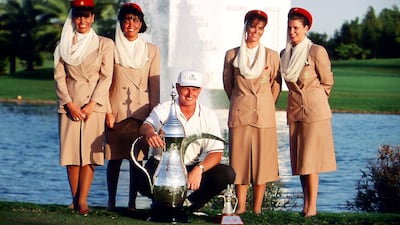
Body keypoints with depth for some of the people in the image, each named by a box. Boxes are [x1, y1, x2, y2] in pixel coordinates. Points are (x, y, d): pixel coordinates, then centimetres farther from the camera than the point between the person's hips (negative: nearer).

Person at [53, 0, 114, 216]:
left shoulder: (105, 44, 6)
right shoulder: (63, 45, 10)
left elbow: (106, 77, 0)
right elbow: (59, 77, 5)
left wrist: (91, 105, -9)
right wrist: (69, 105, -7)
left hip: (94, 105, -1)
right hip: (69, 106, 2)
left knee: (89, 152, -6)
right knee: (71, 151, -1)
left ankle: (82, 200, -6)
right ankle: (74, 199, 5)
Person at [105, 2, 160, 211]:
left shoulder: (151, 50, 9)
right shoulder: (112, 48, 5)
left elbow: (154, 84, 8)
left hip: (140, 111, 1)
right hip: (116, 110, -1)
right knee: (114, 158, 1)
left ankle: (132, 202, 4)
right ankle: (111, 201, 10)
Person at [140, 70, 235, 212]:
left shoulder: (208, 116, 2)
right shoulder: (164, 109, -3)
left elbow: (216, 153, -4)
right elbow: (146, 126, -23)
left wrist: (199, 169, -25)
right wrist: (150, 133, -50)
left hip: (192, 169, 3)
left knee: (226, 174, -22)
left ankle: (188, 205, -6)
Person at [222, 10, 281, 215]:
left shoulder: (271, 56, 4)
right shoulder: (231, 55, 5)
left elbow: (276, 86, 11)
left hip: (264, 115, 0)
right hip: (239, 114, 0)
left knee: (262, 161, 0)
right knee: (239, 160, 1)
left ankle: (257, 209, 5)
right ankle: (241, 207, 5)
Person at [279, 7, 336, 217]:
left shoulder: (316, 52, -8)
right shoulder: (285, 54, 10)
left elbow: (327, 82, 2)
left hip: (314, 111, -6)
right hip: (294, 111, 6)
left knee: (309, 159, -9)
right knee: (299, 160, 6)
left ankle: (311, 207, -8)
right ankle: (305, 204, 10)